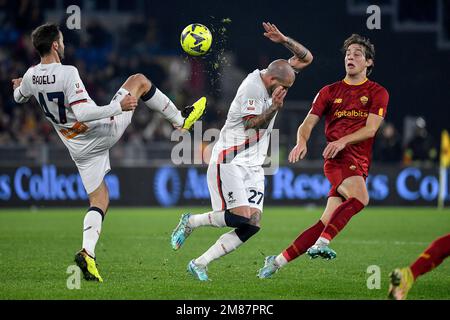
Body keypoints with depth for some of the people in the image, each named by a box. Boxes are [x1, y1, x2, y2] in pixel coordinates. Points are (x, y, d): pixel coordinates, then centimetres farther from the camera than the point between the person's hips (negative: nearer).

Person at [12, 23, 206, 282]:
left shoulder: (30, 76, -1)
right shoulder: (68, 73, -23)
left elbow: (19, 98, 22)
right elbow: (82, 113, -31)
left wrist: (18, 86, 46)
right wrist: (119, 107, -28)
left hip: (80, 149, 6)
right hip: (103, 132, -6)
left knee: (99, 201, 13)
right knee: (140, 80, 11)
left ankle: (88, 252, -9)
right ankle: (181, 120, 22)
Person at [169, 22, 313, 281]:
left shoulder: (274, 78, 9)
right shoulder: (252, 87, -15)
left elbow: (306, 58, 15)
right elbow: (251, 124, -15)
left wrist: (284, 40, -2)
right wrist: (274, 108, -27)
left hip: (253, 167, 8)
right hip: (230, 161, -8)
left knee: (252, 226, -7)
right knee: (240, 217, -22)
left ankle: (199, 264, -3)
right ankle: (191, 222, 3)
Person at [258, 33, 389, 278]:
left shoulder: (377, 93, 8)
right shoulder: (330, 91, 13)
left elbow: (371, 129, -4)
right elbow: (309, 122, 5)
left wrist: (343, 141, -20)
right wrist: (301, 141, -18)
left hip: (359, 163, 1)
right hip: (336, 160, -1)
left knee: (325, 223, -5)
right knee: (360, 197, -33)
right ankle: (322, 244, -36)